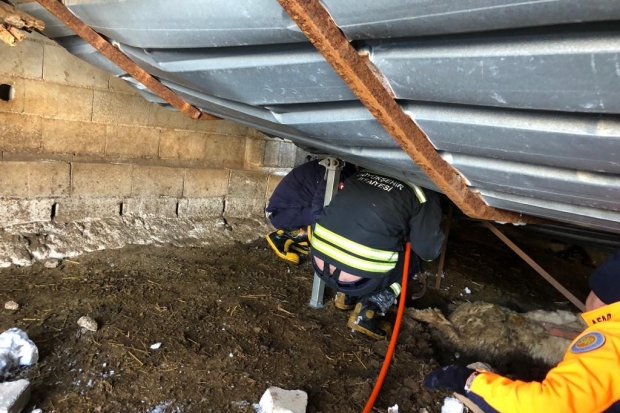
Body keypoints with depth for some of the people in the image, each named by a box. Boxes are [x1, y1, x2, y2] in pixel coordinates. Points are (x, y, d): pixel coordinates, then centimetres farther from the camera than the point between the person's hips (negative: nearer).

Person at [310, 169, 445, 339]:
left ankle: (346, 295, 22)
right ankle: (367, 312, 5)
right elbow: (429, 250, -1)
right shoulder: (422, 193, 1)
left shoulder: (363, 174, 17)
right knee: (409, 263, 22)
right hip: (356, 275, -6)